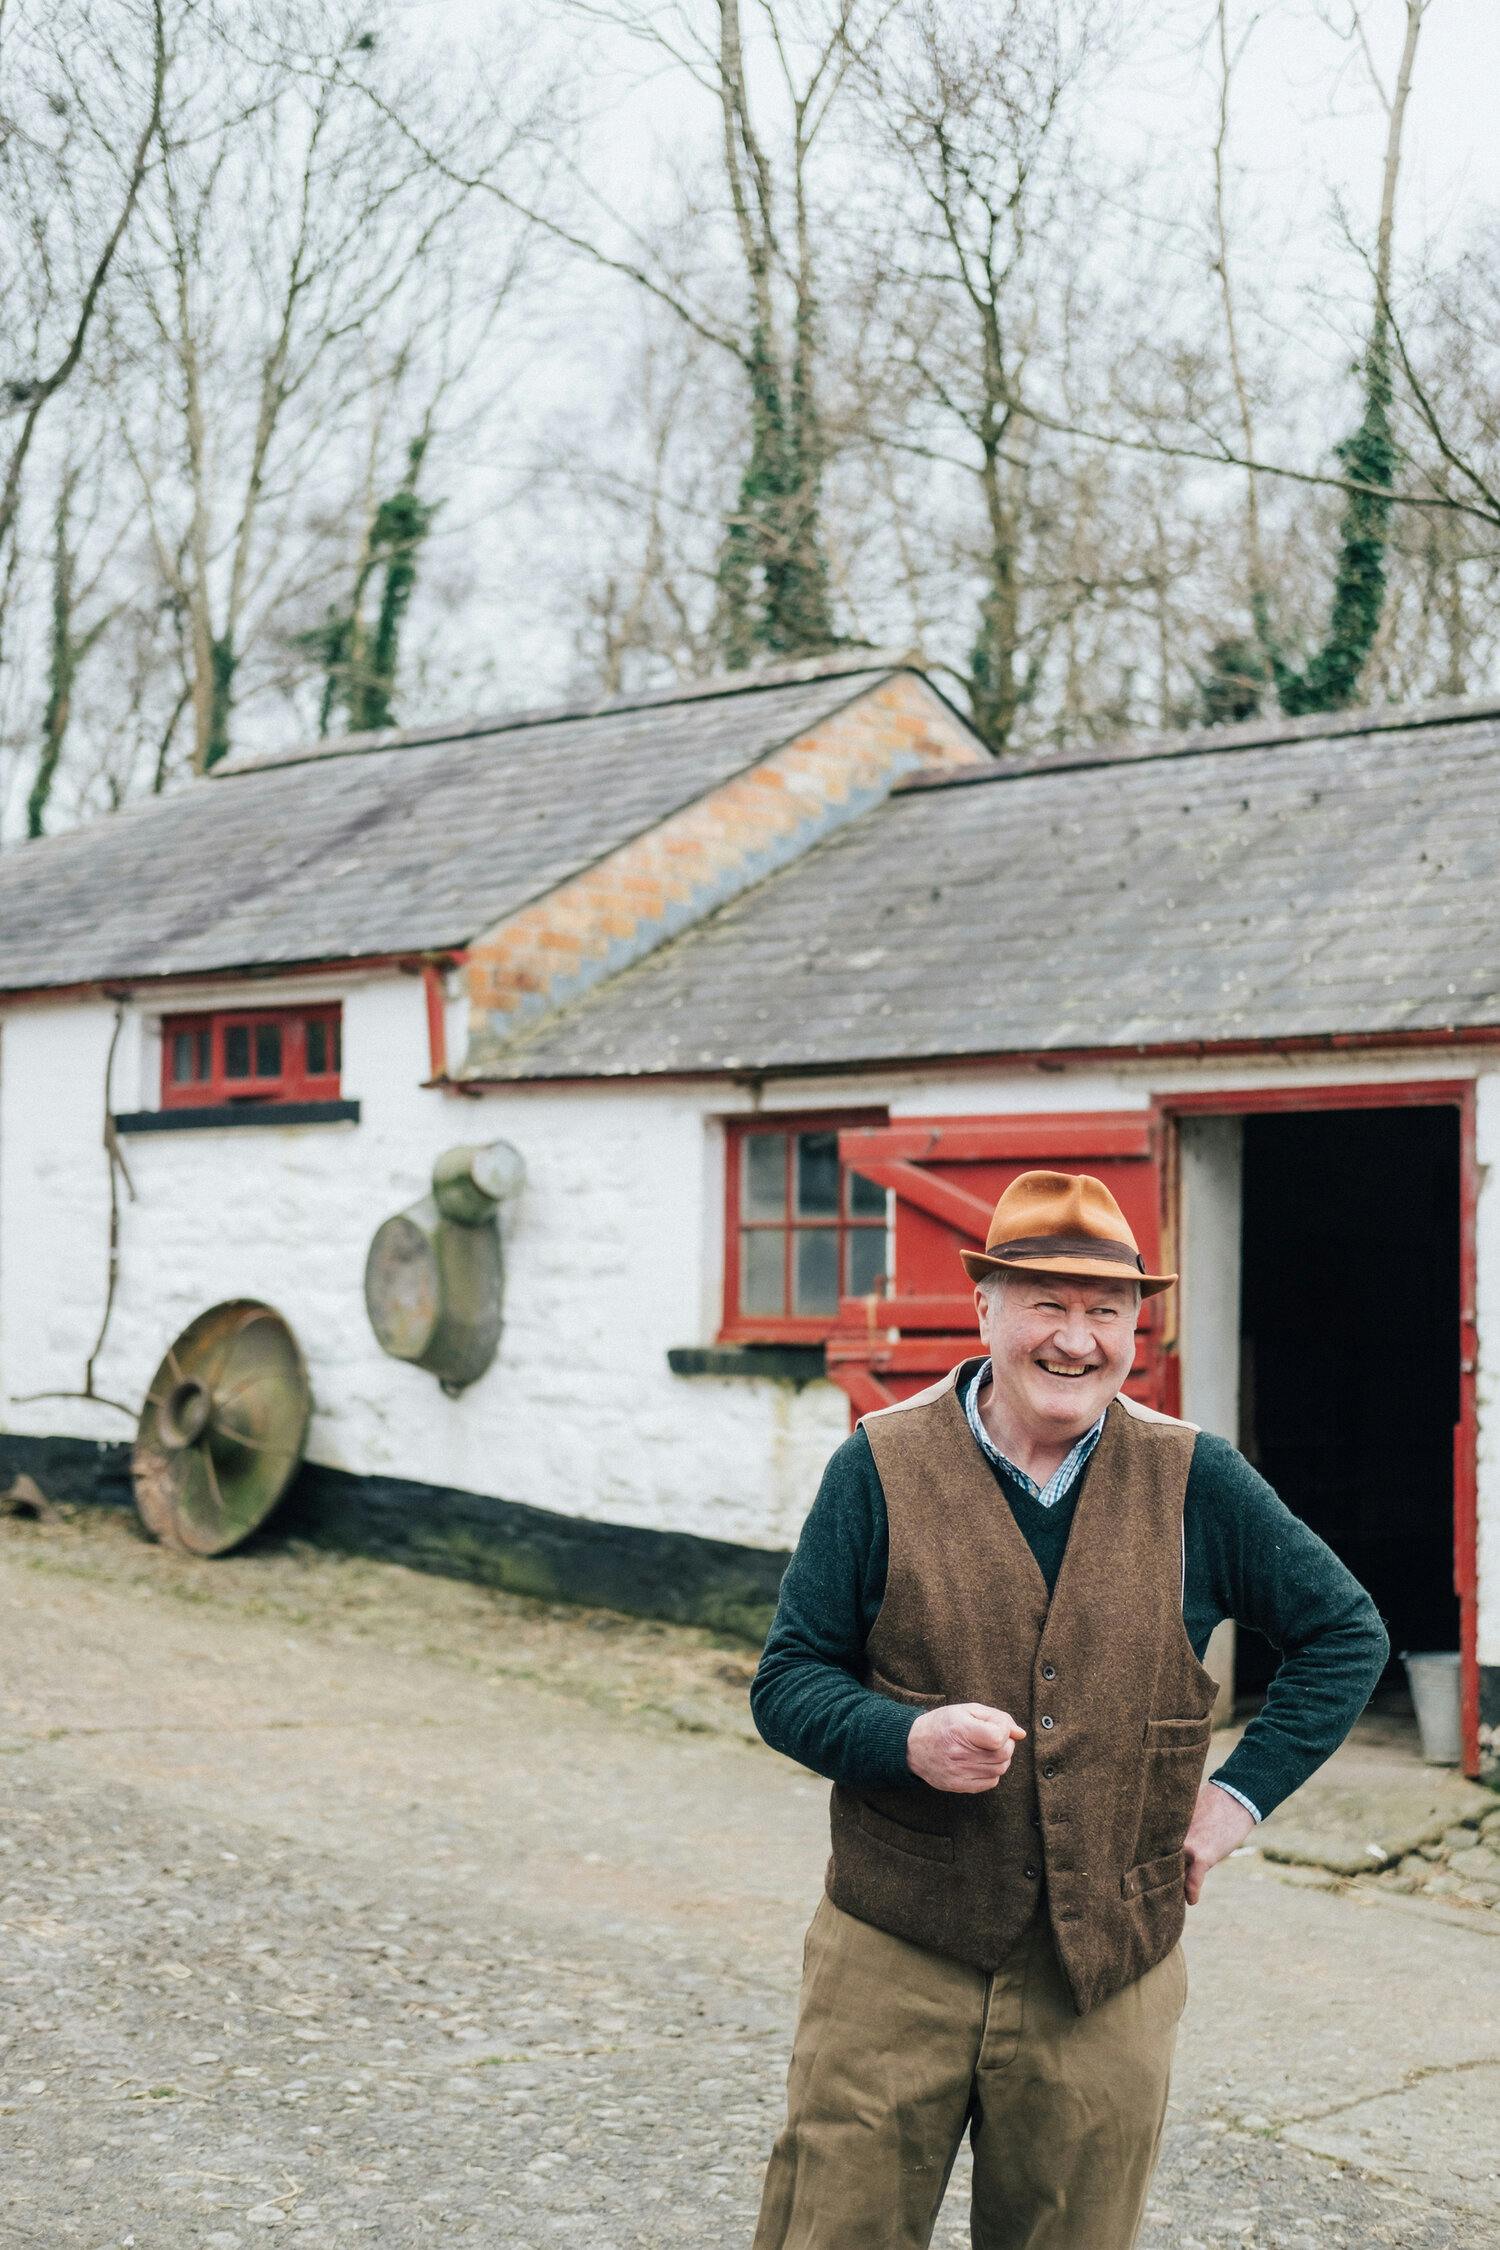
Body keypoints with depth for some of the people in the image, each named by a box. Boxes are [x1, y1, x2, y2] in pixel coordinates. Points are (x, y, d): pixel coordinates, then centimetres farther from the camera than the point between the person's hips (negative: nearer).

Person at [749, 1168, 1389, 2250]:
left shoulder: (1194, 1481, 2)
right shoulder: (881, 1468, -2)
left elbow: (1347, 1632, 11)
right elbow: (788, 1680, 0)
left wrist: (1240, 1795, 3)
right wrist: (906, 1740, -19)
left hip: (1104, 1980, 1)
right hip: (895, 1962, -1)